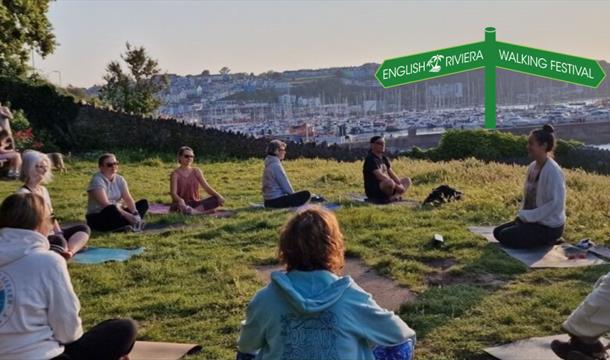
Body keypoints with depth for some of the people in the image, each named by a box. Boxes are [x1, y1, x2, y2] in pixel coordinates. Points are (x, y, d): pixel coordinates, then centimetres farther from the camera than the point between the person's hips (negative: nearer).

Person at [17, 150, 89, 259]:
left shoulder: (43, 189, 14)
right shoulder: (24, 193, -14)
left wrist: (60, 235, 1)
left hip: (51, 234, 10)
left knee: (83, 228, 4)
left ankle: (69, 252, -25)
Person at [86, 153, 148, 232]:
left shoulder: (119, 179, 5)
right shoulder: (97, 180, -15)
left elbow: (128, 198, -4)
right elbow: (105, 204, -26)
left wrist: (135, 213, -25)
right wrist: (127, 215, -33)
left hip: (116, 214, 7)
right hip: (97, 218, -7)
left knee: (144, 203, -6)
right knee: (111, 209, -39)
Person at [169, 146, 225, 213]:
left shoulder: (196, 172, 9)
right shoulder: (175, 174, -3)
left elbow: (206, 187, 0)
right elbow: (173, 193, -16)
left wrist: (218, 196, -19)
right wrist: (180, 200, -40)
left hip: (195, 203, 4)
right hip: (182, 204, -4)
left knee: (216, 199, -21)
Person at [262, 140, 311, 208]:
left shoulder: (269, 164, 15)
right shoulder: (276, 165, -15)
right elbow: (285, 185, -12)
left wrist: (293, 195, 15)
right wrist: (293, 195, 3)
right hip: (276, 201, -10)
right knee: (306, 194, -15)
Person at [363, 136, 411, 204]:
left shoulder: (384, 159, 18)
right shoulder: (371, 159, -12)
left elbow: (391, 174, 11)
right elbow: (380, 176, -22)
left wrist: (400, 185, -7)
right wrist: (396, 185, -22)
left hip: (385, 188, 10)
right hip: (373, 191, -10)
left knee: (407, 180, 9)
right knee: (389, 183, -39)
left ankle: (395, 196, -17)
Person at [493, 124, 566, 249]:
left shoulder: (553, 171, -22)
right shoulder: (532, 166, 3)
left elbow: (557, 204, -27)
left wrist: (529, 216, -22)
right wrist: (523, 214, 0)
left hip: (549, 226, -9)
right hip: (531, 219, 9)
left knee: (505, 236, -14)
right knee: (497, 231, 11)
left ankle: (546, 240, 0)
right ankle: (542, 239, 12)